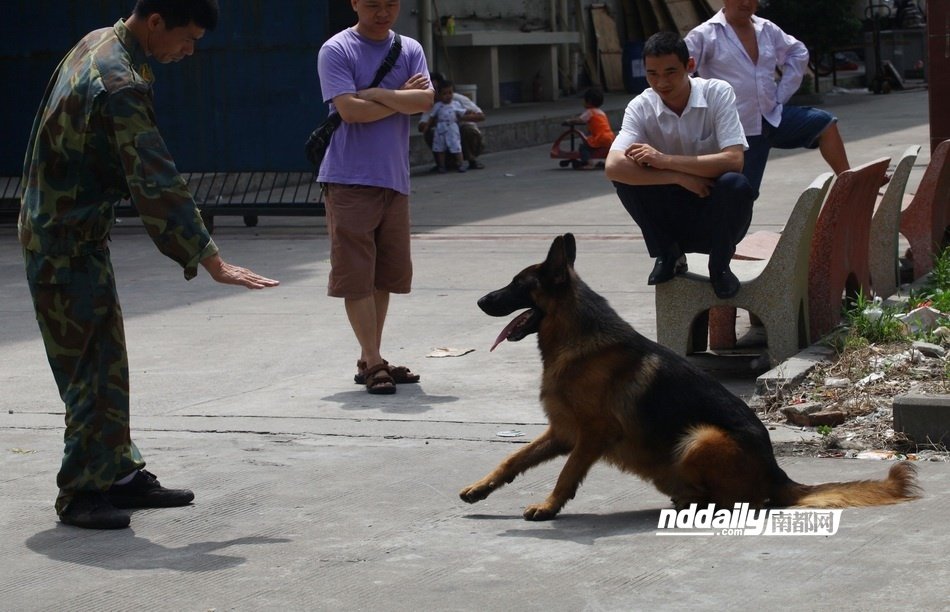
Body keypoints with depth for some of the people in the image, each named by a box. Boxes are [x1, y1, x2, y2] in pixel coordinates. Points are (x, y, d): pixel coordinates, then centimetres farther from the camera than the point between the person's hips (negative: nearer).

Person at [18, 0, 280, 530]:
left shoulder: (99, 44, 7)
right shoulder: (120, 85, -25)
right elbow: (157, 182, -27)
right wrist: (210, 258, -24)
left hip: (76, 232, 10)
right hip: (67, 243, -10)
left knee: (106, 360, 13)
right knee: (90, 366, -4)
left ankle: (120, 473, 20)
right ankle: (82, 491, 3)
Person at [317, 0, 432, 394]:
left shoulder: (410, 50, 12)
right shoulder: (336, 51, -3)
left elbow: (425, 100, -4)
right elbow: (349, 109, -15)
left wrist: (376, 94, -12)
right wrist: (401, 100, -4)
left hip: (395, 179, 5)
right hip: (350, 180, -5)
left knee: (386, 274, 9)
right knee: (356, 275, -7)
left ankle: (370, 360, 18)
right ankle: (373, 362, -3)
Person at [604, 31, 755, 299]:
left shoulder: (718, 93, -14)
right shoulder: (640, 107, -10)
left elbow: (734, 160, -26)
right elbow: (613, 167, -26)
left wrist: (665, 161, -28)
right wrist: (680, 177, -31)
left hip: (716, 213, -1)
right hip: (673, 216, 1)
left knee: (735, 184, -33)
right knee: (626, 174, -23)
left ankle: (719, 266, -6)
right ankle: (667, 255, -2)